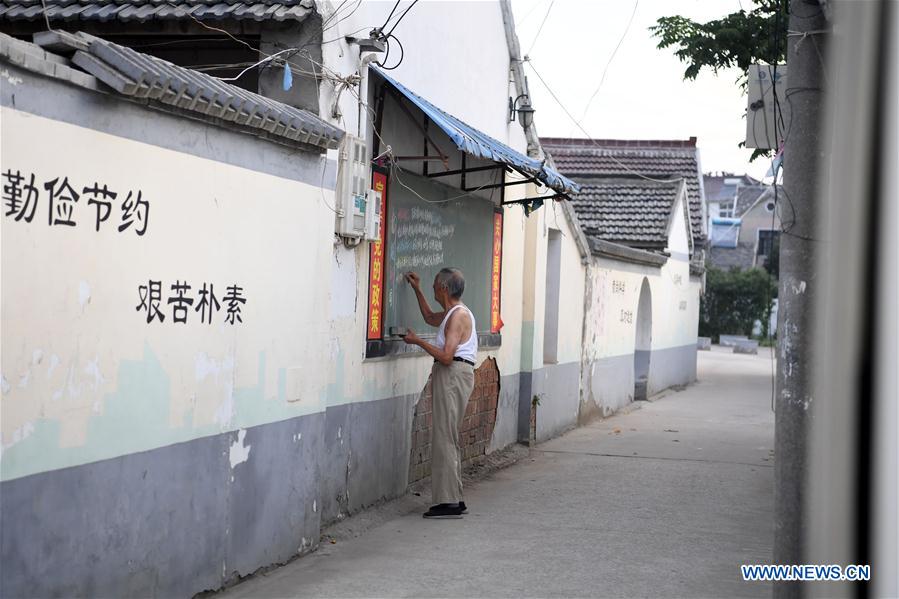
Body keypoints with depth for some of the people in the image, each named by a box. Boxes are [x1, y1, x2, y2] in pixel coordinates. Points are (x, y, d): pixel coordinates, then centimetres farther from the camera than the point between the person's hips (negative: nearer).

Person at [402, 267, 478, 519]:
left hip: (453, 375, -11)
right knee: (448, 439, 13)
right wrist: (417, 290, 34)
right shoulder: (453, 313, 18)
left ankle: (448, 503, -11)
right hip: (448, 375, 11)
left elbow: (446, 356, -22)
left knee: (444, 438, -11)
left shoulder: (458, 316, -14)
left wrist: (417, 341, -14)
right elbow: (430, 318, 39)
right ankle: (454, 500, 16)